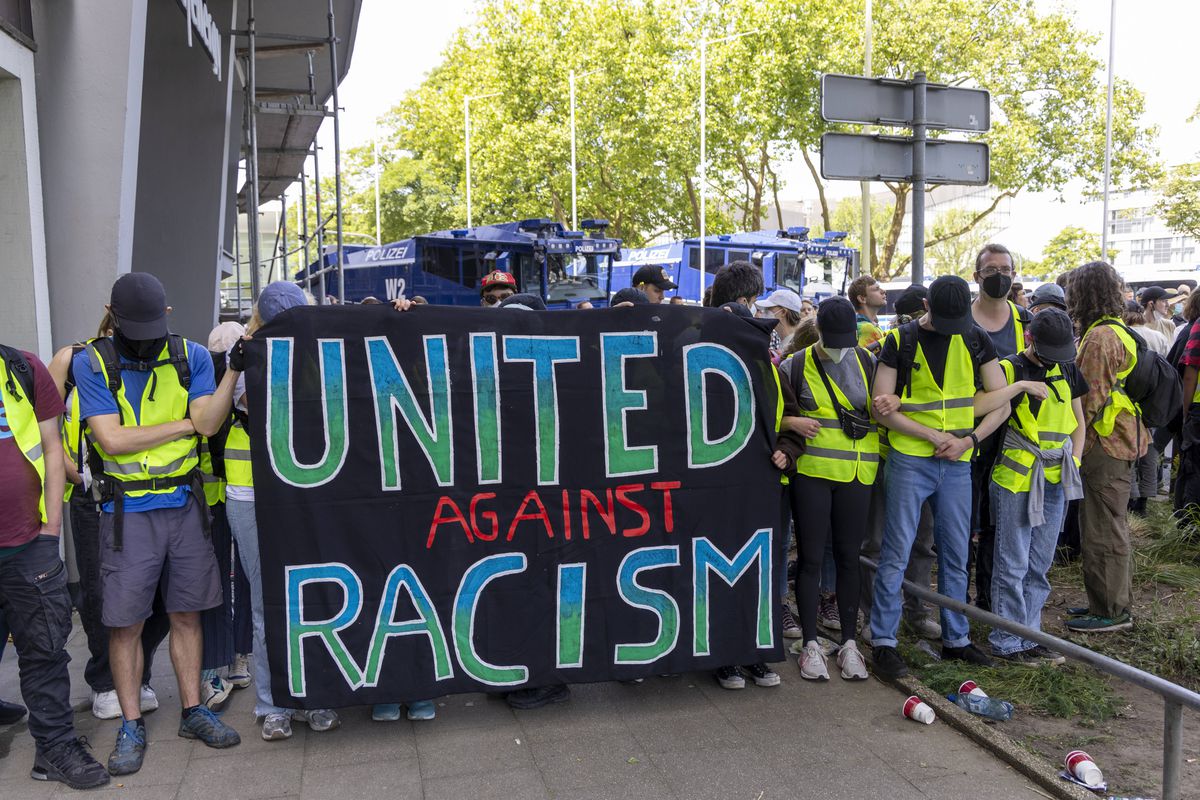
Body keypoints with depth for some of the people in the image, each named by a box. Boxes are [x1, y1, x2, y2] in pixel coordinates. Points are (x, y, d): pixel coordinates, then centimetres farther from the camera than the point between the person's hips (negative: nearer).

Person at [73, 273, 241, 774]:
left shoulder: (191, 356, 1)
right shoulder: (91, 363, -4)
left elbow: (208, 424, -12)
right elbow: (113, 438, -13)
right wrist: (185, 423, -8)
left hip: (184, 503, 2)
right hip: (128, 510, -2)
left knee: (186, 615, 10)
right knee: (125, 622, 5)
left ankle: (193, 712, 23)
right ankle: (131, 726, 20)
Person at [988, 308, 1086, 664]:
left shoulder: (1068, 371, 10)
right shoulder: (1008, 370, -8)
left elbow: (1077, 422, 17)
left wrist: (1073, 462, 7)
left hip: (1056, 482, 6)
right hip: (1016, 479, -6)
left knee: (1039, 566, 12)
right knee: (1013, 565, 0)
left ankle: (1028, 637, 23)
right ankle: (1006, 642, 10)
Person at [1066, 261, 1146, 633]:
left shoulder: (1099, 337, -18)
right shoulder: (1117, 331, 15)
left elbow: (1092, 399, -21)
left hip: (1104, 444, -10)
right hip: (1119, 441, 10)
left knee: (1102, 529, -2)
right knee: (1111, 526, 18)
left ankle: (1110, 611, 7)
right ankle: (1116, 601, 29)